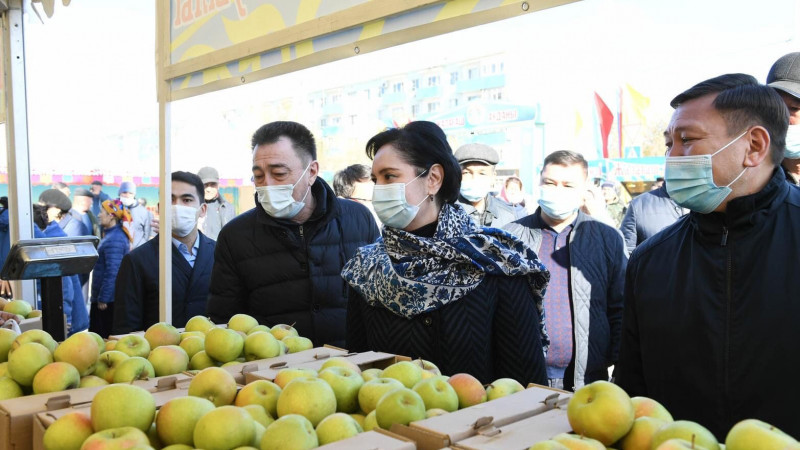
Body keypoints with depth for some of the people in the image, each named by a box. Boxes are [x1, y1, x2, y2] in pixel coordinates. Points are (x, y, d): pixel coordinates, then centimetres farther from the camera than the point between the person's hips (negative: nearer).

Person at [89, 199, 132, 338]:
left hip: (108, 300, -10)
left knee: (104, 337, -4)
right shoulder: (116, 235, 15)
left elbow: (112, 273, -22)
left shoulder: (114, 239, -18)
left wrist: (102, 299, -19)